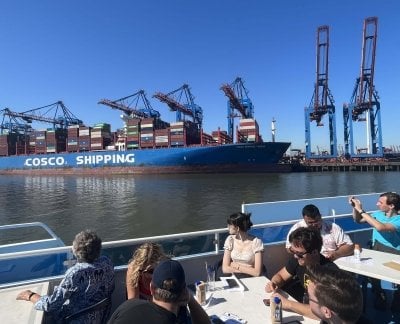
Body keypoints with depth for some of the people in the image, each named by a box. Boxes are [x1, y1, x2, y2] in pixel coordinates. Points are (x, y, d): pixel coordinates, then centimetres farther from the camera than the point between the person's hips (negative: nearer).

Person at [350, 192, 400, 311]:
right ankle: (379, 295, 5)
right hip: (377, 251, 4)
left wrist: (361, 210, -28)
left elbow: (380, 227, -32)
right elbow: (358, 220, 16)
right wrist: (354, 207, -1)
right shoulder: (378, 214, 6)